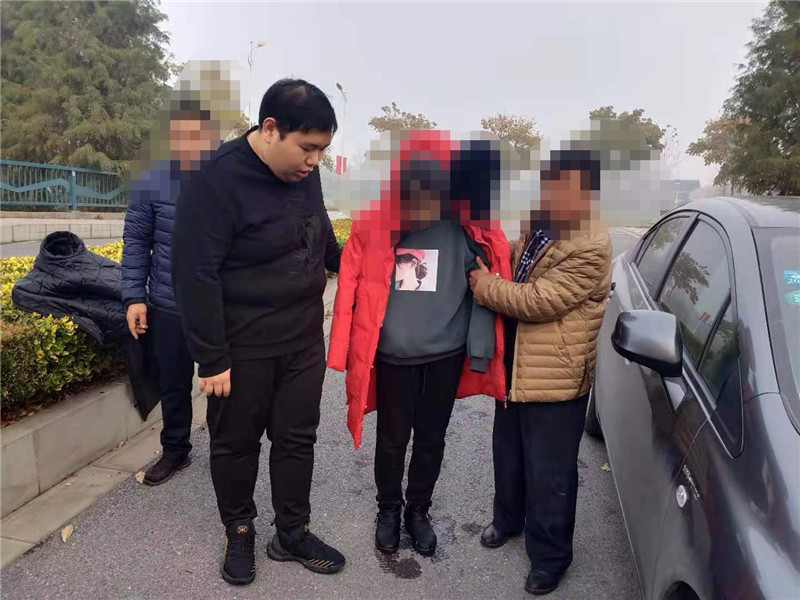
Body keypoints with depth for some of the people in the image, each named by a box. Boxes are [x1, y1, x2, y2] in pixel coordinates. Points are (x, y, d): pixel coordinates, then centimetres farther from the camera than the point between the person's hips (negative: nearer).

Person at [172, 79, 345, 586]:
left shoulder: (304, 171, 0)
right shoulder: (218, 182, -20)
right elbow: (196, 276, -19)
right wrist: (212, 359, -16)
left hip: (304, 340, 6)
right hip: (243, 349, -5)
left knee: (297, 438, 14)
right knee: (236, 443, 13)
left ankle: (293, 533, 33)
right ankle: (239, 532, 37)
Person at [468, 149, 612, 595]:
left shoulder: (590, 248, -21)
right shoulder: (541, 230, 8)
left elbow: (539, 301, -25)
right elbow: (511, 262, 19)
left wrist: (484, 285, -15)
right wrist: (487, 253, -1)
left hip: (556, 379, -9)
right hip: (515, 368, 9)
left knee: (548, 474, 7)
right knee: (508, 454, 25)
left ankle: (550, 557, 28)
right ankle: (508, 518, 49)